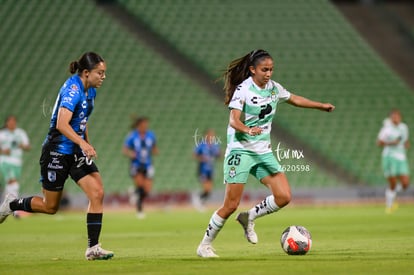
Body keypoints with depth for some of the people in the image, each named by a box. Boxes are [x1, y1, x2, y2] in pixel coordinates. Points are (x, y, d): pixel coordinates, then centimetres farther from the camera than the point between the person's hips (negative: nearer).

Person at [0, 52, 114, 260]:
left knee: (97, 193, -10)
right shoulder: (72, 89, -22)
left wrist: (87, 144, 24)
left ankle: (93, 248, -8)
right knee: (50, 206, 5)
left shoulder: (90, 90, 6)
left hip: (77, 152, 8)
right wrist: (83, 143, -43)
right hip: (57, 152, -8)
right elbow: (62, 124, -33)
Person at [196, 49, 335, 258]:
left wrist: (321, 106, 30)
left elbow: (294, 99, 26)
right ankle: (205, 245, 7)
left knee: (283, 197, -9)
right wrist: (247, 129, -44)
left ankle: (249, 217, 14)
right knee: (231, 205, -9)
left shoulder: (274, 88, 6)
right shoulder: (243, 89, -13)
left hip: (263, 152, 6)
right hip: (240, 149, -6)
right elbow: (234, 120, -24)